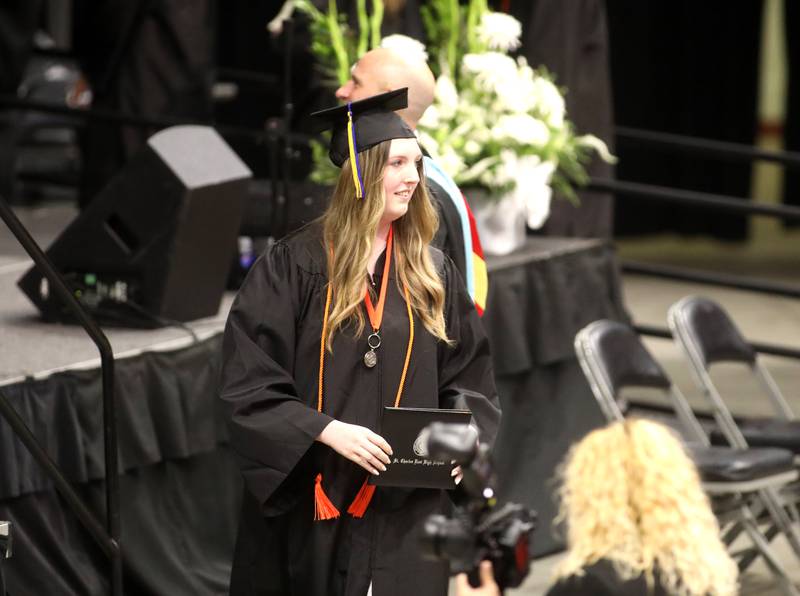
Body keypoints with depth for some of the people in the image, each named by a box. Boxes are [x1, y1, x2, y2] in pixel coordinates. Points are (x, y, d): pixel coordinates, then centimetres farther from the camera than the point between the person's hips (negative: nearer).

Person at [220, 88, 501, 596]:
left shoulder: (433, 274, 8)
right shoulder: (293, 267, -6)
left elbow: (469, 379, 12)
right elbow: (249, 385, -9)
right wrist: (328, 431, -20)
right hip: (314, 511, -3)